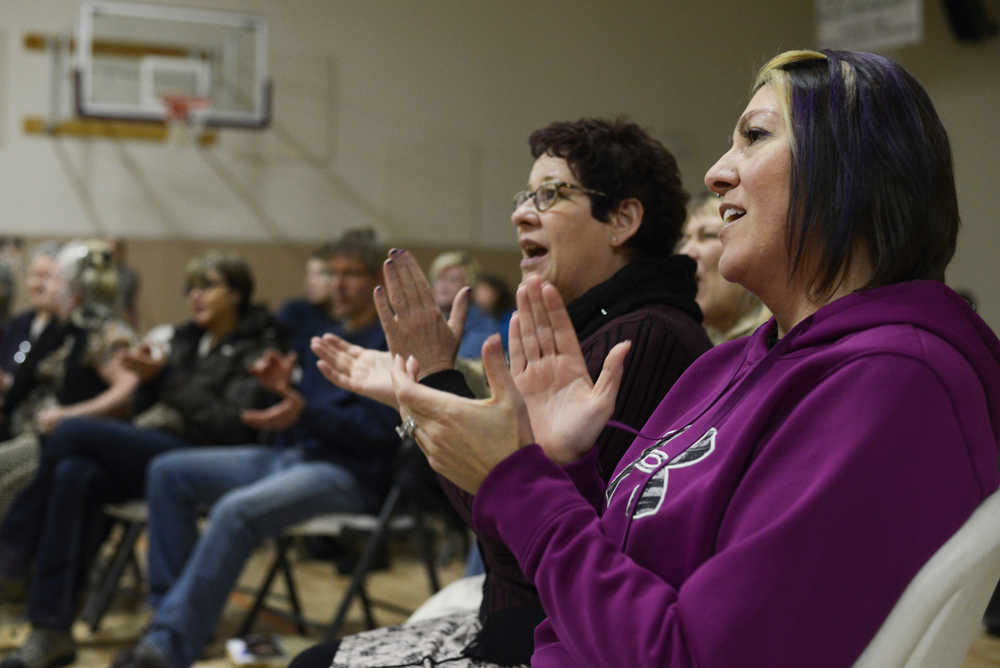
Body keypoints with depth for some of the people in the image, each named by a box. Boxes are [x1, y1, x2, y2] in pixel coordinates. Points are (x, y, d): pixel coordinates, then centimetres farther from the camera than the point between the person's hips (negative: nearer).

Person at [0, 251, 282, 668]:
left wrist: (170, 382, -11)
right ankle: (52, 632, -30)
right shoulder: (186, 340, 24)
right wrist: (151, 378, 1)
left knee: (73, 432, -23)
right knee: (74, 475, -27)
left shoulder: (256, 351, 2)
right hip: (147, 451, 7)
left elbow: (233, 428, -12)